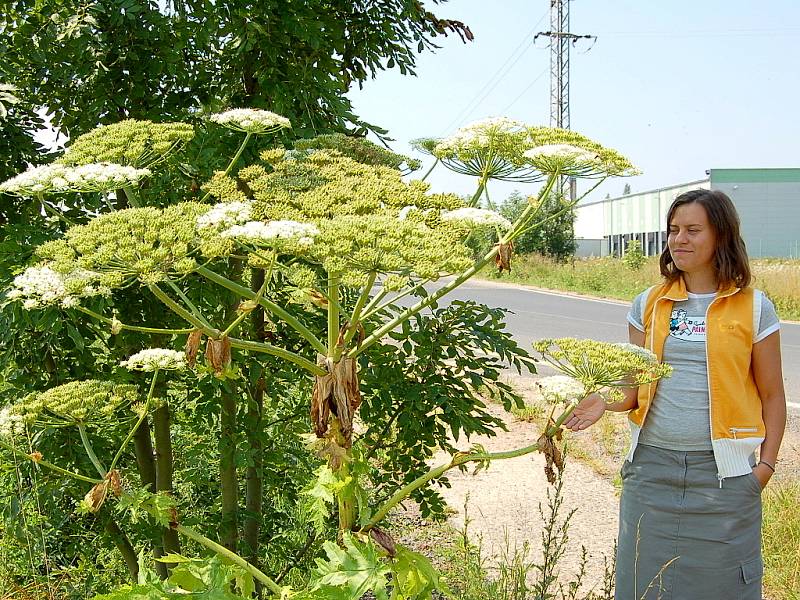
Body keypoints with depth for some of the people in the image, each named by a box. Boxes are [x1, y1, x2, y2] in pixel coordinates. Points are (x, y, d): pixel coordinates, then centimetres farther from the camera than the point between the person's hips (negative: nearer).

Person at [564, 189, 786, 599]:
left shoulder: (753, 307, 0)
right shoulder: (649, 304, 7)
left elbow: (772, 396, 5)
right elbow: (636, 386, 9)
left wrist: (767, 464, -3)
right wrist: (605, 402, -11)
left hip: (722, 472, -2)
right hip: (652, 467, 2)